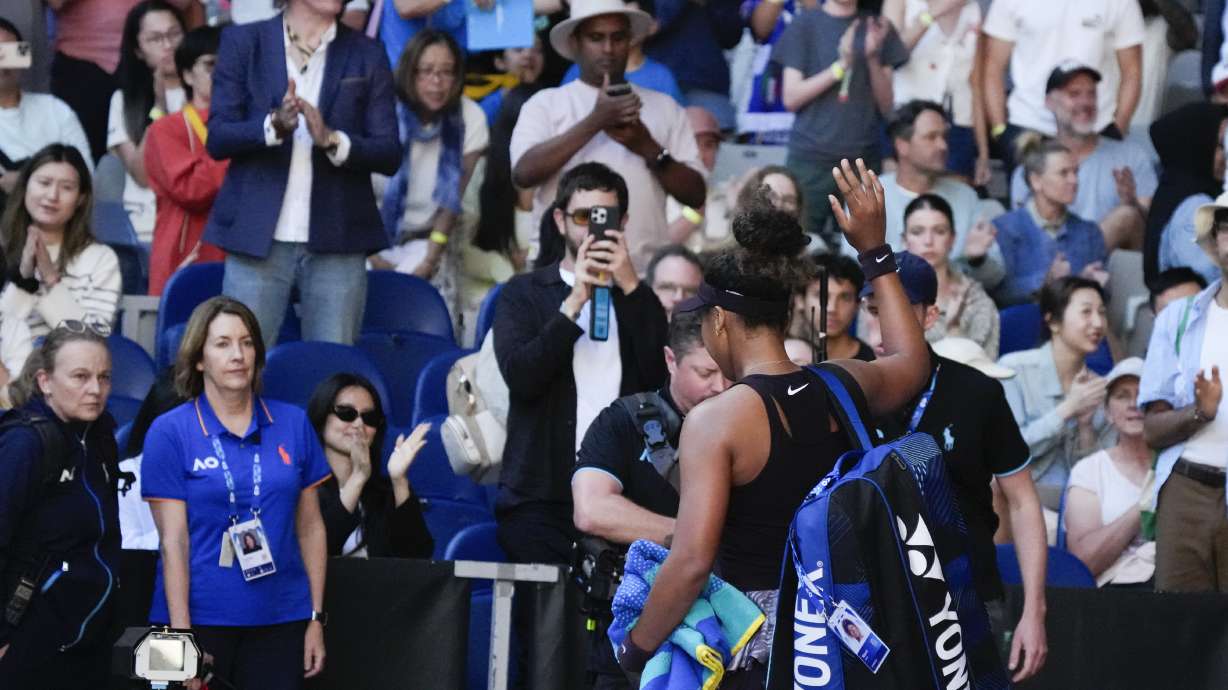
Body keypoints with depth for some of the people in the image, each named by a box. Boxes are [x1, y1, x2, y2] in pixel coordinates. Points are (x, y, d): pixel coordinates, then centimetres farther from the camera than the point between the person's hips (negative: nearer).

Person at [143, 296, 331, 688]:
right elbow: (173, 541, -6)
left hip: (279, 622, 3)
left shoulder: (293, 425, 6)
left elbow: (310, 528, 9)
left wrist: (316, 619, 4)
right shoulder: (169, 432, -3)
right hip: (201, 620, -3)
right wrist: (181, 635, -11)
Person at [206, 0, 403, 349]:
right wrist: (273, 126, -19)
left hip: (336, 241, 1)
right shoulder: (243, 43, 7)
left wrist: (332, 140, -16)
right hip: (258, 237, -1)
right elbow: (217, 138, 0)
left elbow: (390, 154, 3)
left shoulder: (366, 55, 9)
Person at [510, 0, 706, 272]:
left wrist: (648, 148, -7)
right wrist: (595, 122, -12)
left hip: (645, 265, 2)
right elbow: (523, 173, -9)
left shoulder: (664, 107, 14)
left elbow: (696, 195, 8)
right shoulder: (545, 104, 8)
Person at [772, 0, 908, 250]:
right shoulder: (805, 25, 4)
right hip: (811, 157, -2)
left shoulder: (878, 29, 10)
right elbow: (791, 98, -2)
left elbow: (887, 106, 7)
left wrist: (873, 59, -9)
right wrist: (841, 65, -13)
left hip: (864, 157, 2)